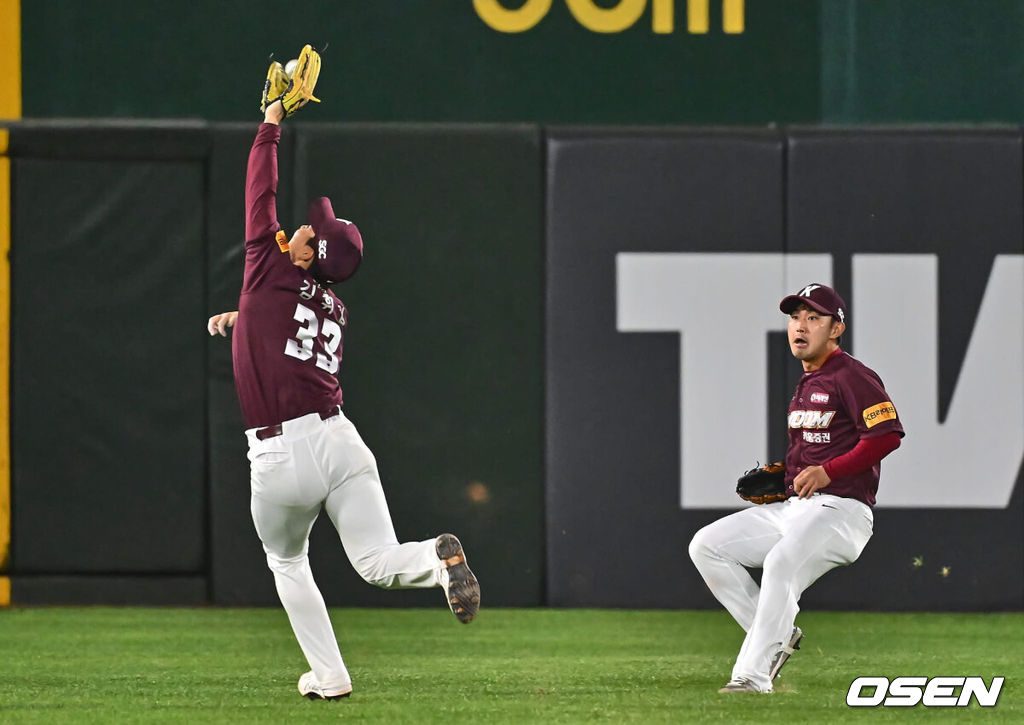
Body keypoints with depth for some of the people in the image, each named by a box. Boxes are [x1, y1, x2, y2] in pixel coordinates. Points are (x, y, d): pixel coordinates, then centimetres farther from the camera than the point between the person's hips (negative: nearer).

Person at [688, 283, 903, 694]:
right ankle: (776, 634, 2)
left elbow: (888, 433, -19)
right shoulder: (805, 385, 21)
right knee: (706, 546, 1)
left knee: (781, 563, -34)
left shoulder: (851, 376, -7)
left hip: (840, 509, -10)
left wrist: (828, 471, -21)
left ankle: (753, 675, -36)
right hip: (792, 508, 10)